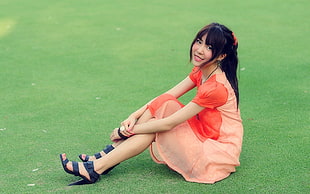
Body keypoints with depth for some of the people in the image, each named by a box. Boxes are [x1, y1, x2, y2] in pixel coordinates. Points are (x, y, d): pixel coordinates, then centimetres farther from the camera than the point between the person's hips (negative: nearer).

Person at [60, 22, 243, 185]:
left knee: (155, 127, -17)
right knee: (162, 104, -9)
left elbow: (168, 124, -24)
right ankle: (108, 154, -10)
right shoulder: (201, 72, 1)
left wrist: (127, 131, -16)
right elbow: (168, 96, 0)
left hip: (220, 148, -8)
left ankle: (96, 169, -15)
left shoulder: (216, 88, -27)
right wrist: (134, 116, -14)